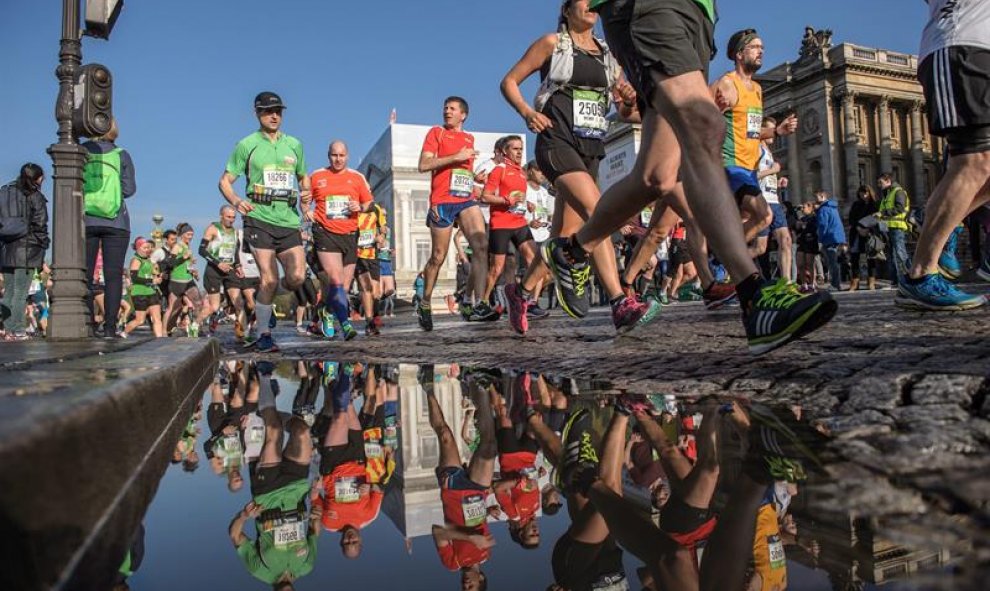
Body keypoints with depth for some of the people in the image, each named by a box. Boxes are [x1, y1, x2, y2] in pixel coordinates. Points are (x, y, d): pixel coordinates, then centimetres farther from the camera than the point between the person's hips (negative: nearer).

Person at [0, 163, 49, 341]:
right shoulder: (35, 196, -4)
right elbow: (40, 225, -10)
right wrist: (42, 246, -2)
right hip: (27, 248, -6)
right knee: (20, 292, -4)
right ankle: (17, 331, -5)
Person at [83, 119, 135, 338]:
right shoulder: (121, 155, 3)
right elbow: (129, 189, -1)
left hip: (84, 220, 1)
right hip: (115, 222, -1)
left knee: (84, 275, 5)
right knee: (113, 275, -1)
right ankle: (110, 326, -6)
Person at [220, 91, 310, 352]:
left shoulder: (294, 144, 15)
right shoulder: (247, 145, 5)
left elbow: (303, 177, 27)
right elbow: (225, 181, 7)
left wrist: (306, 193, 5)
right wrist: (236, 201, -12)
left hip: (288, 220, 3)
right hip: (259, 219, -3)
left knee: (297, 276, -9)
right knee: (269, 279, -11)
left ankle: (266, 303, 23)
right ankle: (264, 335, 4)